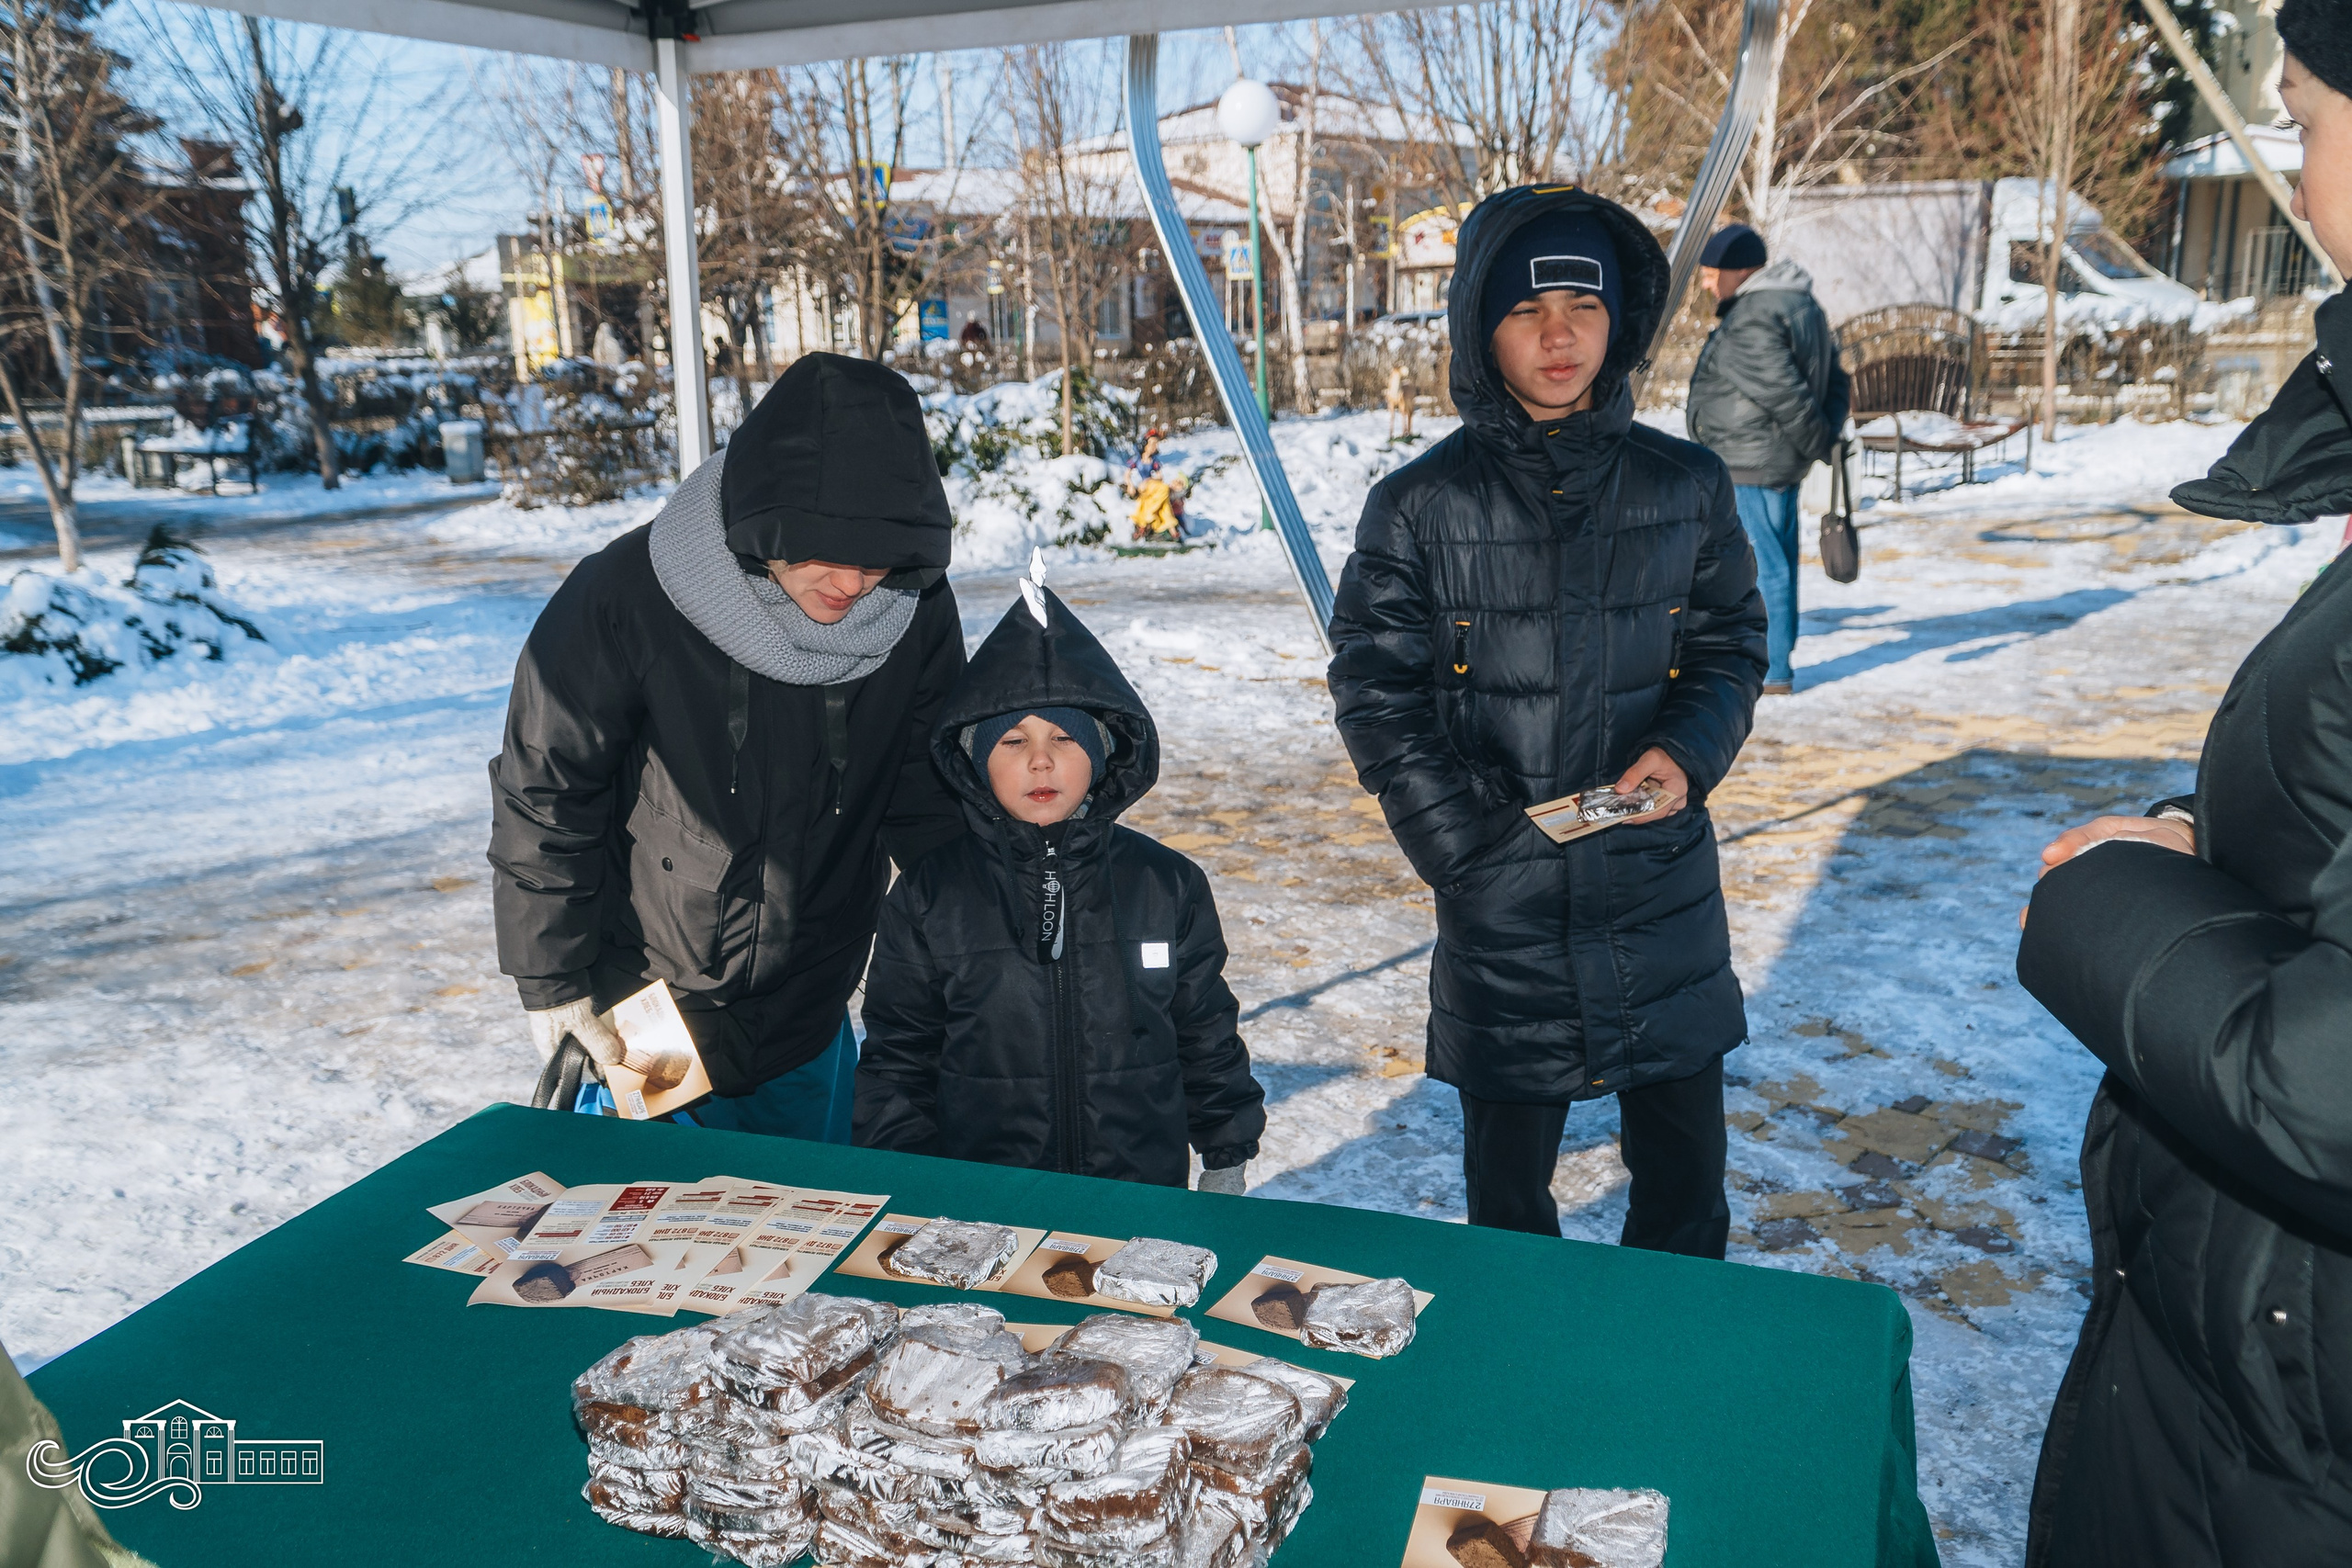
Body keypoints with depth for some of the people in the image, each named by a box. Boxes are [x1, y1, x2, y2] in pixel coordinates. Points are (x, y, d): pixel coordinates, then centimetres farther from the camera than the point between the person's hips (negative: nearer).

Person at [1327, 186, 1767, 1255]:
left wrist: (1686, 752, -10)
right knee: (1506, 1186, 13)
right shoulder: (1422, 506, -4)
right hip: (1500, 903, -1)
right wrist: (1471, 838, -11)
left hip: (1662, 887, 2)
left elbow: (1731, 643, 10)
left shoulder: (1684, 488, 2)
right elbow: (1375, 690, -2)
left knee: (1686, 1176, 14)